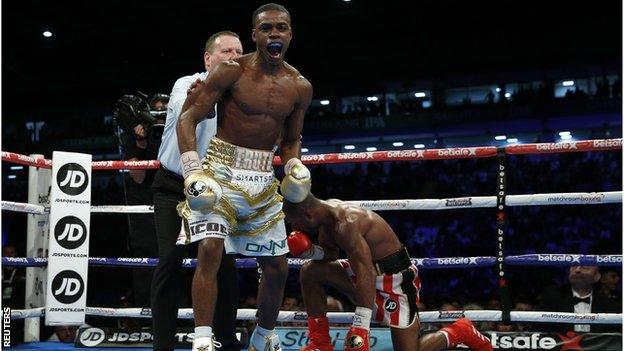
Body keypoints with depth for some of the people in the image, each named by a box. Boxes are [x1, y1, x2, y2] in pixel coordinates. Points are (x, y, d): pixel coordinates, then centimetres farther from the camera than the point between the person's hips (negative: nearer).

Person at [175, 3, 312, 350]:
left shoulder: (300, 87, 3)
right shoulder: (232, 71, -10)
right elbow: (188, 118, -11)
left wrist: (295, 166, -6)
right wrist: (194, 171, -23)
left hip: (264, 180, 5)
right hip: (222, 170, -5)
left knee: (277, 266, 10)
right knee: (210, 250, -24)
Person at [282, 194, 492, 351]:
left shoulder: (346, 225, -30)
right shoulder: (328, 212, -1)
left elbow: (366, 276, -38)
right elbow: (330, 254, 16)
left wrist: (360, 329, -42)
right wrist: (309, 250, -7)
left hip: (395, 281, -9)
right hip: (372, 272, 9)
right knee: (310, 272, -3)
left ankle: (458, 333, 13)